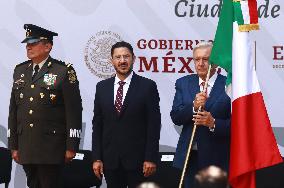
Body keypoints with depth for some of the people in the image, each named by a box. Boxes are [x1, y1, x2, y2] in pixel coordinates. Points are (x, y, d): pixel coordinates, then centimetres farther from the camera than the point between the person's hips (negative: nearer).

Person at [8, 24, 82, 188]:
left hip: (51, 149, -5)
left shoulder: (64, 72, -4)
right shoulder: (20, 71, 13)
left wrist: (71, 147, -10)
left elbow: (74, 111, -6)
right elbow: (13, 110, 15)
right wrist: (13, 145, 11)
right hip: (25, 148, 5)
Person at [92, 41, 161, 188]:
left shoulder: (147, 86, -2)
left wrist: (151, 158, -10)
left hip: (137, 158, -3)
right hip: (110, 159, 3)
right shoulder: (102, 87, 9)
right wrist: (97, 158, 3)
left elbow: (154, 125, -4)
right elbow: (97, 125, 9)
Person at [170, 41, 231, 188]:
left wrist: (214, 123, -23)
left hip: (218, 158, -3)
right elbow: (175, 118, 0)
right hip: (190, 157, 3)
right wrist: (193, 106, -17)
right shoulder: (183, 83, 9)